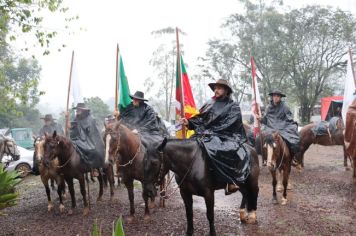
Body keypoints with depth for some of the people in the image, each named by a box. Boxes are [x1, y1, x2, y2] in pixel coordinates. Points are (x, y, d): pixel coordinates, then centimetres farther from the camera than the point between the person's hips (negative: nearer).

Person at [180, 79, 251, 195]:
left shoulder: (233, 106, 2)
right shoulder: (209, 105, 16)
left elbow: (227, 125, -10)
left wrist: (210, 131, -17)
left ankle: (231, 182, -30)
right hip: (209, 136, 6)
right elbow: (200, 119, 10)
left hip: (226, 137, -6)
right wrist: (188, 122, -9)